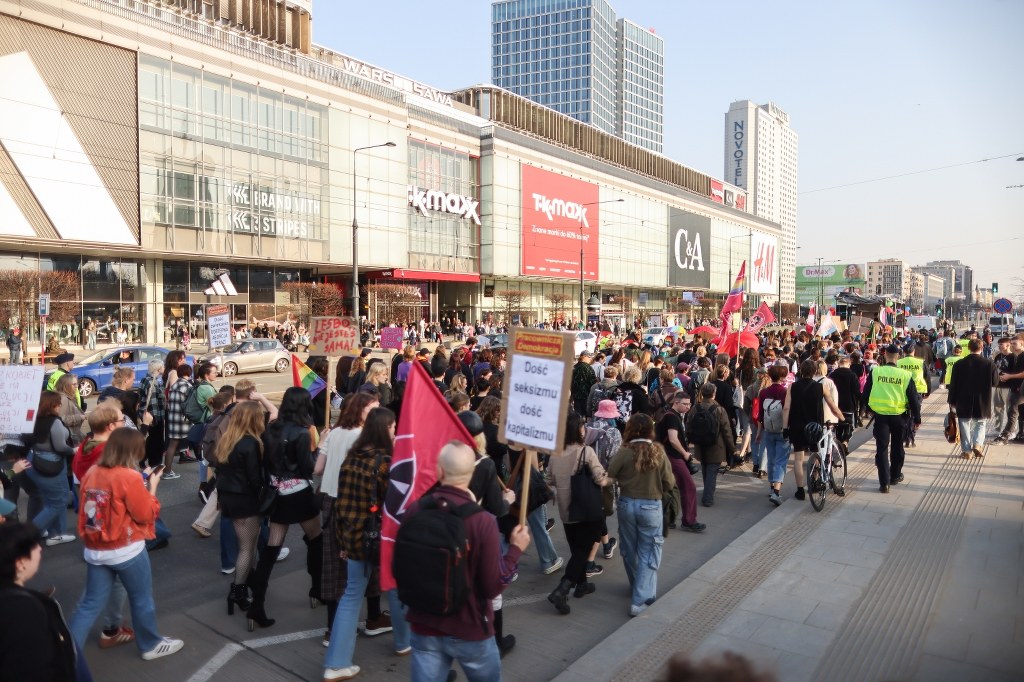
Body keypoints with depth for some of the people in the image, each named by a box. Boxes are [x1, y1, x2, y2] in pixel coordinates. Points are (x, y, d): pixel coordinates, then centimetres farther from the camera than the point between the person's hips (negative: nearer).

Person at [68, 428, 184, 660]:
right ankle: (151, 645, 30)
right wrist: (152, 487, -2)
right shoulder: (129, 477, -20)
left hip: (94, 550, 6)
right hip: (126, 550, -6)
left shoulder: (91, 472, 1)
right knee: (142, 599, 14)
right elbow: (146, 514, -13)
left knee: (90, 603, 15)